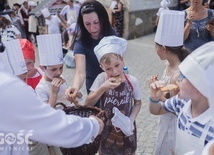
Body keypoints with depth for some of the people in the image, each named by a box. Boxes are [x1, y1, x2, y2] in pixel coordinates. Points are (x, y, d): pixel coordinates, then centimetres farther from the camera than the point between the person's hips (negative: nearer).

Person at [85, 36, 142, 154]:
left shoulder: (132, 81, -15)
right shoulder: (101, 79, -17)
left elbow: (138, 103, 0)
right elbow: (88, 104, -17)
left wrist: (131, 120, -14)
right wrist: (103, 88, -29)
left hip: (126, 128, 0)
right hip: (106, 129, 0)